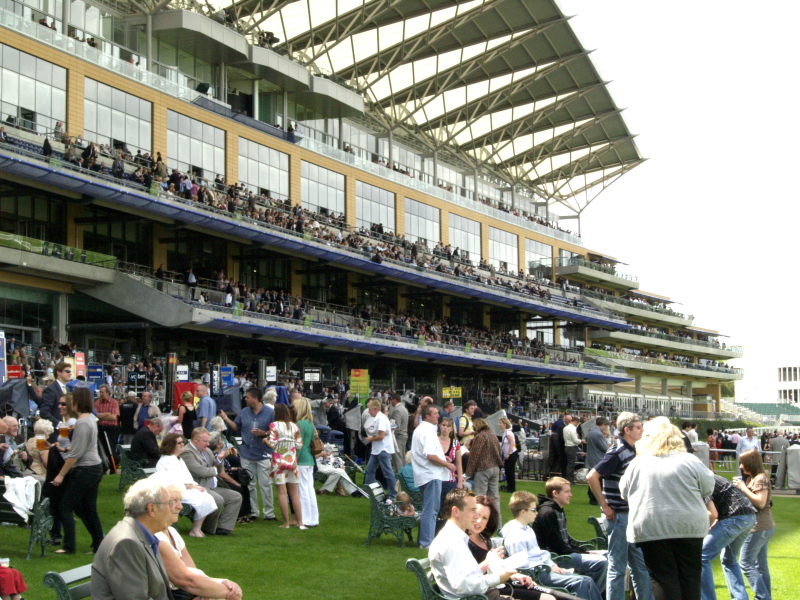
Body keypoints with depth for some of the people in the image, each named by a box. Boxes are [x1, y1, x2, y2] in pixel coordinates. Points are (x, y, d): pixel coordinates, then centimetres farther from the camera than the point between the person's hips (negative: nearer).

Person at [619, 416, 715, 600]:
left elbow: (624, 492, 12)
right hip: (689, 528, 0)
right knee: (690, 577, 10)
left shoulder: (637, 463, 1)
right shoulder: (690, 461, -2)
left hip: (651, 528, 0)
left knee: (663, 578, 3)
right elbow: (708, 488, 6)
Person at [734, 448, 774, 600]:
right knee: (761, 565, 12)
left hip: (759, 528, -10)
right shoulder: (753, 479, 15)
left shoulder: (760, 479, -13)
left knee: (746, 562, -7)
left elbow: (760, 502, -21)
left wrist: (743, 488, -17)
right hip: (766, 527, 10)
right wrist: (741, 487, 5)